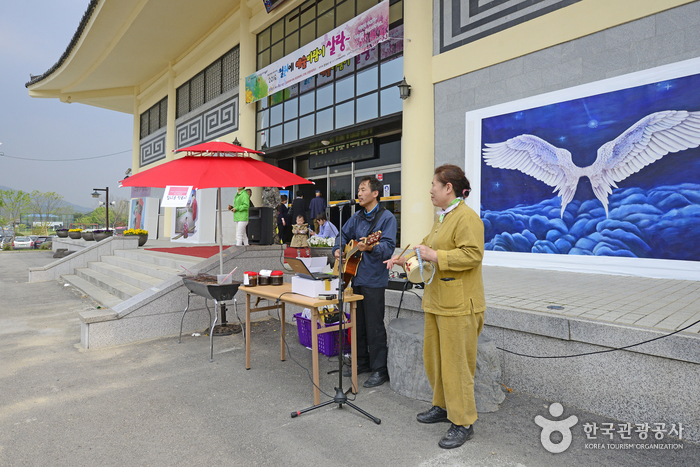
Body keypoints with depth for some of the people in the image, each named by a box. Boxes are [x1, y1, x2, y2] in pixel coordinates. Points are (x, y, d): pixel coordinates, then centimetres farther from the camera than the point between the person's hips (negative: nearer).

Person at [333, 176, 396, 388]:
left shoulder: (387, 217, -9)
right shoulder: (357, 217, 13)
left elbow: (388, 247, -19)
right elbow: (343, 235, 23)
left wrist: (371, 247, -37)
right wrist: (338, 249, 4)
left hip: (374, 279, -7)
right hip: (355, 276, 7)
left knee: (374, 326, -1)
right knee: (358, 323, 17)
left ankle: (380, 370, 13)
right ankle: (361, 362, 32)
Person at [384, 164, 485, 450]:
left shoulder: (467, 217, -15)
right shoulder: (442, 218, 17)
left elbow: (472, 255, -23)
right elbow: (428, 248, 25)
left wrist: (434, 255, -24)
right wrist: (404, 258, 14)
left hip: (458, 304, -10)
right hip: (437, 301, 10)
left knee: (455, 363, 0)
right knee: (433, 357, 18)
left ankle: (463, 423, 16)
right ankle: (442, 406, 36)